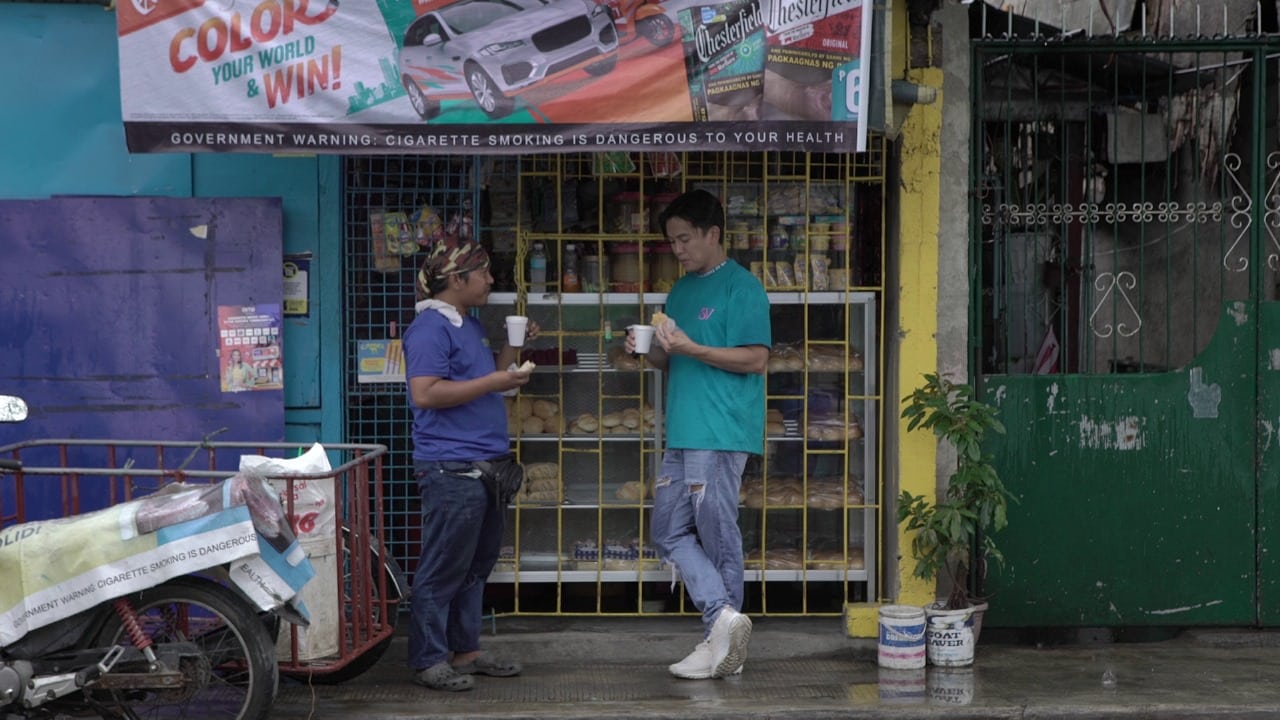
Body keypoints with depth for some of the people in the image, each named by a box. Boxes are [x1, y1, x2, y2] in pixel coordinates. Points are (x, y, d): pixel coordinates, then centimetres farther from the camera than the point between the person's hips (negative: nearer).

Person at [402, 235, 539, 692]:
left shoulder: (470, 326, 18)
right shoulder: (430, 327, -12)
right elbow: (425, 393, -21)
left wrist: (514, 347, 15)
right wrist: (491, 383, -19)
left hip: (484, 466, 10)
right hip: (451, 470, -10)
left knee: (476, 567, 14)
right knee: (442, 570, -5)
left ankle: (465, 651, 22)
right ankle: (429, 661, 1)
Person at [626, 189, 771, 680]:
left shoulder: (741, 287, -7)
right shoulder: (681, 290, 19)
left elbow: (756, 359, -13)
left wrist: (689, 348, -18)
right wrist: (650, 350, 3)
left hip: (721, 433, -9)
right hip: (682, 433, 9)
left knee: (717, 537, -4)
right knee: (670, 533, 3)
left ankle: (722, 642, 2)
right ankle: (725, 618, 2)